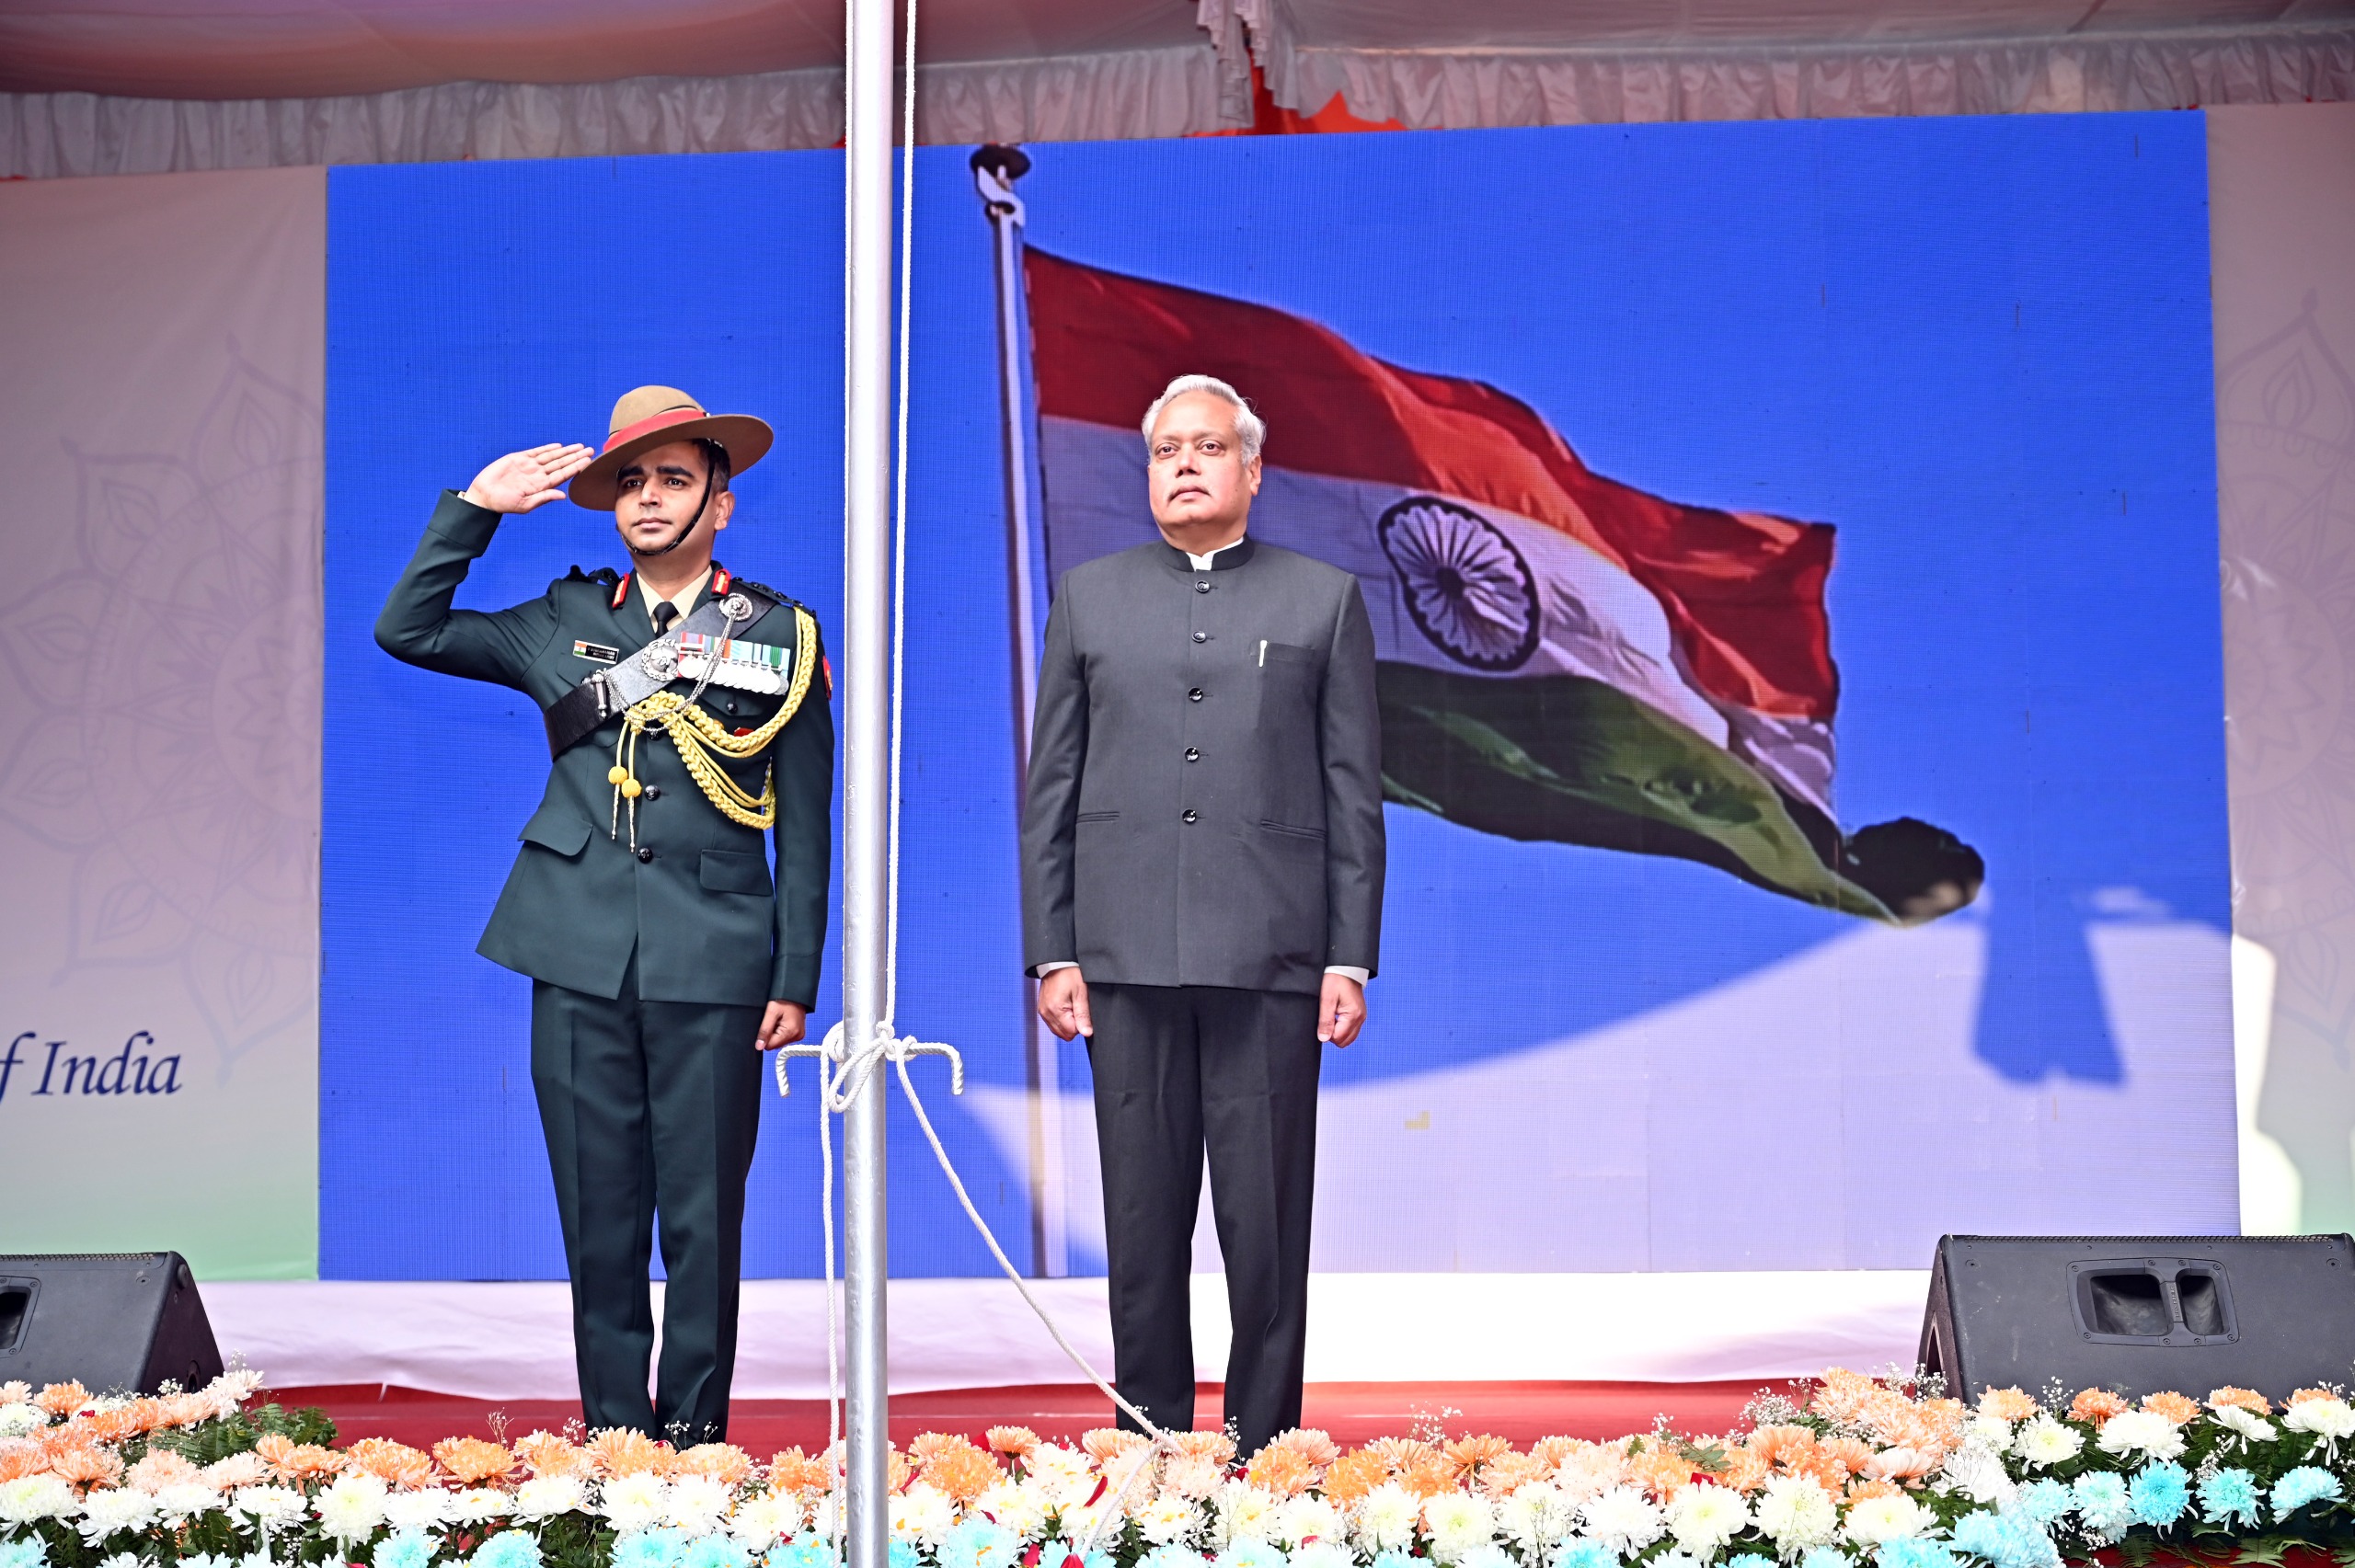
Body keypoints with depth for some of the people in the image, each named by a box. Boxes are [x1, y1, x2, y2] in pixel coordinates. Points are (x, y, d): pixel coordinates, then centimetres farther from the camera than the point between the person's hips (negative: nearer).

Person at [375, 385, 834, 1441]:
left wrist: (797, 979, 0)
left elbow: (805, 829, 5)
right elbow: (406, 631, 12)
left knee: (702, 1222, 1)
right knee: (598, 1220, 5)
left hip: (711, 967, -2)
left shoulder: (781, 636, 6)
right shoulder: (565, 621, 14)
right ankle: (612, 1441, 14)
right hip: (580, 959, 2)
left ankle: (693, 1442, 10)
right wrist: (476, 507, 5)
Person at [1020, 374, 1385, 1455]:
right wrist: (1051, 954, 3)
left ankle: (1262, 1455, 9)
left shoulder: (1324, 601, 9)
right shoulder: (1088, 598, 13)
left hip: (1270, 962, -1)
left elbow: (1354, 796, 6)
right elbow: (1051, 789, 11)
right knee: (1141, 1231, 5)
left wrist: (1351, 959, -1)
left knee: (1267, 1233, 0)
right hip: (1127, 960, 2)